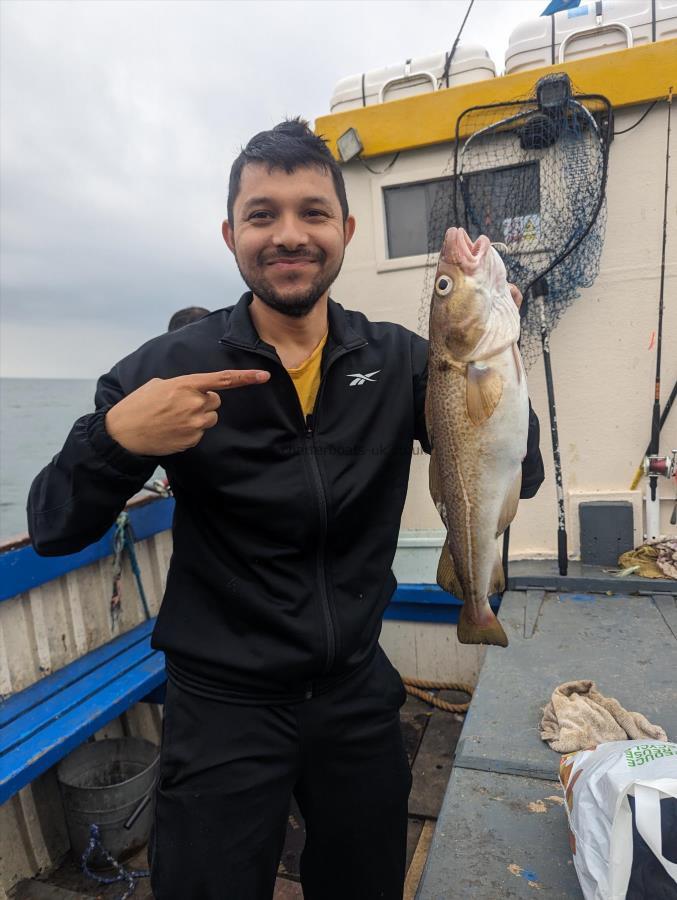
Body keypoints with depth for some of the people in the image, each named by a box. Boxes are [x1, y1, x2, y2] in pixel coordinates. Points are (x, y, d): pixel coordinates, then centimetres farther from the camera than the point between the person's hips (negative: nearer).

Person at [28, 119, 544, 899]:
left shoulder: (398, 360, -6)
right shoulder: (171, 367, -13)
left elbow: (517, 479, -6)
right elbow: (54, 529, -10)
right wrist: (116, 440, -31)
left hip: (360, 694, 3)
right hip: (223, 706, -2)